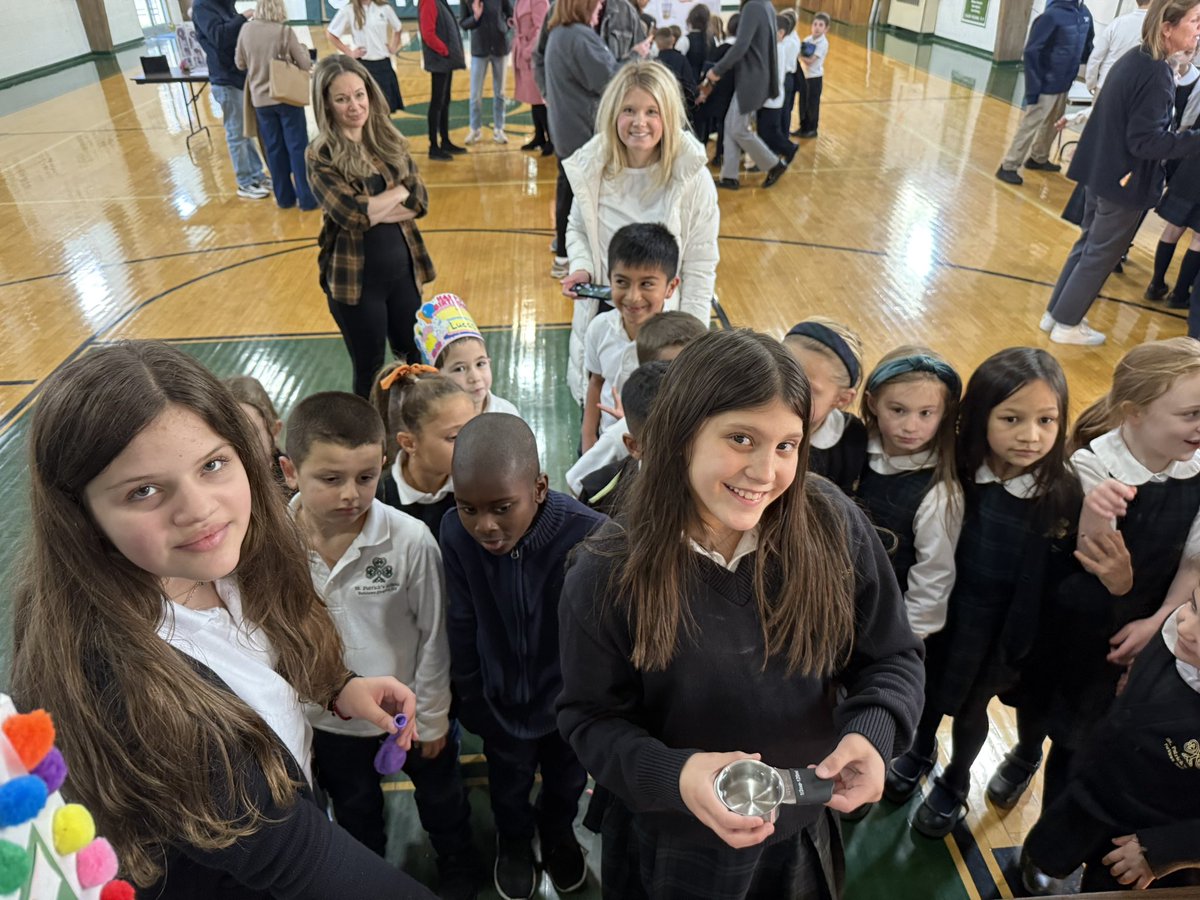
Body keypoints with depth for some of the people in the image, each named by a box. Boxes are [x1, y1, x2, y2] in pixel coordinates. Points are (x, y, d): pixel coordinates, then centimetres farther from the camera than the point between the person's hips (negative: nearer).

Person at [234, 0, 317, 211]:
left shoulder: (246, 30, -1)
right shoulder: (284, 31, -12)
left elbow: (240, 64, 9)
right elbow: (305, 65, -6)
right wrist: (303, 49, 14)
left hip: (260, 100, 4)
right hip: (287, 97, -3)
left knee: (274, 149, 11)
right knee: (298, 147, 2)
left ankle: (284, 197, 18)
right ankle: (307, 198, 4)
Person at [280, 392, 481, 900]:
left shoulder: (410, 540, -29)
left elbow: (434, 636, -15)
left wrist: (431, 716, -5)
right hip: (327, 721, 2)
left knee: (440, 796, 27)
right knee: (354, 812, 30)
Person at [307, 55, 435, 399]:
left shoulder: (389, 141, 4)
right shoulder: (321, 157, -11)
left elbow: (420, 200, -4)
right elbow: (351, 214, -22)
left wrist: (372, 210, -17)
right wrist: (398, 192, -10)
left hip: (403, 269, 5)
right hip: (356, 279, -4)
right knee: (370, 371, 11)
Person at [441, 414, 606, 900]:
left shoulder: (590, 535, -37)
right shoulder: (456, 532, -28)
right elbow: (462, 625, -11)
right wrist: (471, 699, 2)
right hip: (502, 702, 1)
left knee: (566, 783, 32)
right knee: (508, 789, 31)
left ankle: (558, 834, 65)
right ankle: (514, 841, 65)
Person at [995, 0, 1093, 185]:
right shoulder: (1052, 15, -18)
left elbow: (1087, 46, 13)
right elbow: (1031, 51, -18)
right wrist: (1033, 88, -20)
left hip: (1064, 84, 7)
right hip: (1047, 85, -7)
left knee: (1052, 125, 18)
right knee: (1030, 126, -2)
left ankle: (1038, 158, 34)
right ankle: (1007, 167, 6)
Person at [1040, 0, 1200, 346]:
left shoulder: (1133, 59, 6)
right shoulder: (1157, 74, -22)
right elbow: (1145, 142, -23)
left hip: (1101, 171, 9)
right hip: (1125, 180, -9)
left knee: (1087, 245, 19)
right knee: (1101, 255, 5)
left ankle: (1055, 313, 26)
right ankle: (1066, 324, 15)